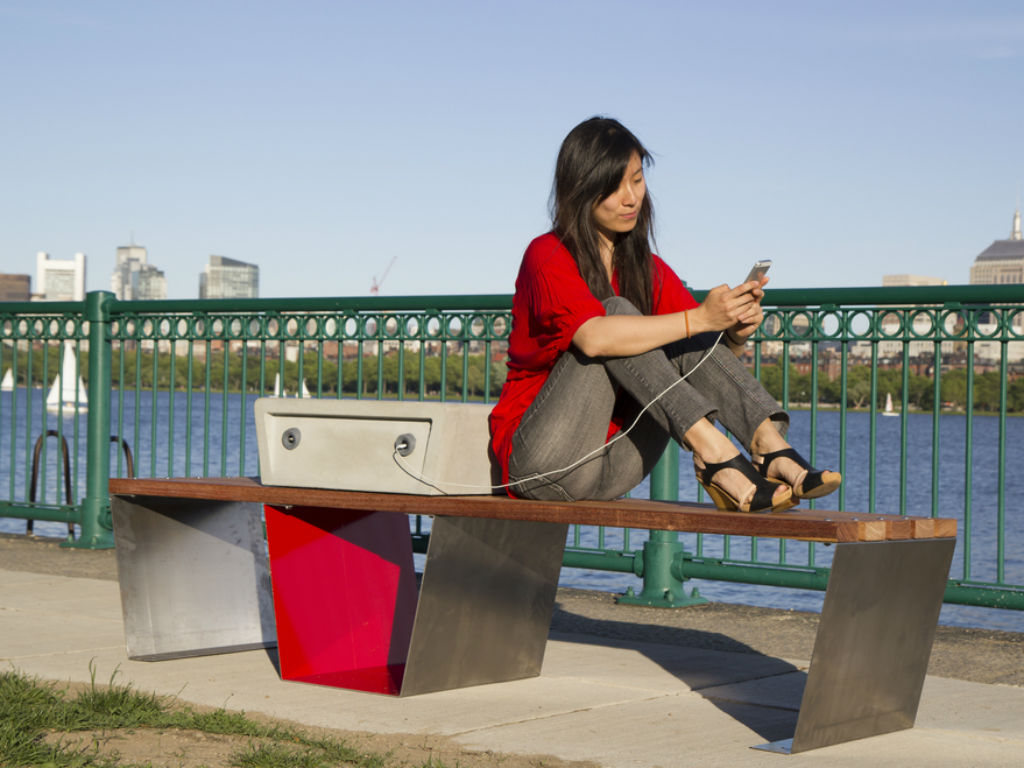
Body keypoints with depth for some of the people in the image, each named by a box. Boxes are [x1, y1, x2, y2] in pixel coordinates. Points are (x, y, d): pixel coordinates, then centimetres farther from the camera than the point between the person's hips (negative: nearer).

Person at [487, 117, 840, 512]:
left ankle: (772, 449, -33)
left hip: (609, 472, 6)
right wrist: (699, 319, -31)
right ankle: (713, 455, -36)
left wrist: (737, 333, -19)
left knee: (688, 345, -13)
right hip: (542, 463, -6)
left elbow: (710, 355, 4)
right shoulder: (547, 257, -9)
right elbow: (594, 337, -29)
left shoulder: (649, 270, 11)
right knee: (619, 311, -23)